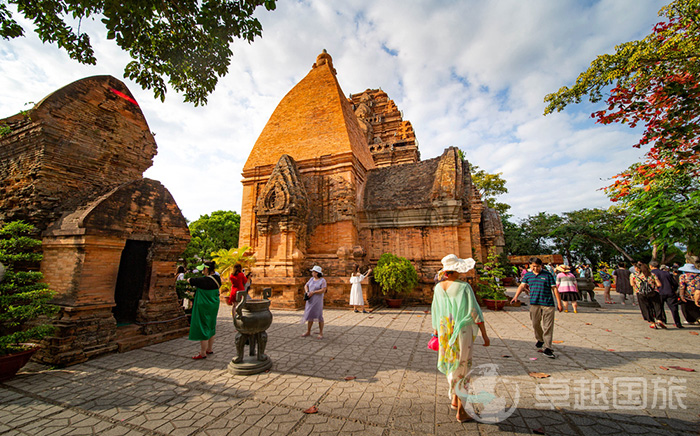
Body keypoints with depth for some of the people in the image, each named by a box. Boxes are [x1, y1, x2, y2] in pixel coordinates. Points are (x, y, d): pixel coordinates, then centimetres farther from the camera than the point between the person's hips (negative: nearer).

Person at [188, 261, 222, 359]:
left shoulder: (204, 280, -24)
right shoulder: (217, 278, -1)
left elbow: (189, 280, -12)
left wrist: (189, 279, 9)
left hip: (204, 307, -8)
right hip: (213, 306, 8)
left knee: (202, 328, 4)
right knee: (210, 327, 19)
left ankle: (203, 353, 14)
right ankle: (210, 349, 33)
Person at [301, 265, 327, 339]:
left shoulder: (322, 280, -12)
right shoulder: (311, 279, 7)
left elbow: (323, 290, -19)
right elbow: (306, 286, 12)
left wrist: (313, 292, -19)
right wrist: (307, 292, -8)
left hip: (318, 300, -6)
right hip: (310, 300, 6)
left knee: (319, 316, -4)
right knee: (310, 316, 11)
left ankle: (321, 333, 8)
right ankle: (308, 332, 22)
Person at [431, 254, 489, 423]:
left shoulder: (438, 287, -2)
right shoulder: (464, 287, -17)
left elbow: (435, 313, 6)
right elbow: (475, 312, -14)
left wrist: (436, 331, 18)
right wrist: (485, 335, -5)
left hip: (445, 332, 5)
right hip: (462, 332, -5)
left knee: (452, 365, 24)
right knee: (462, 368, 9)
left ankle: (455, 400, 39)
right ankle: (461, 411, 21)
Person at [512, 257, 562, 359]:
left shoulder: (547, 275, 1)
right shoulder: (528, 275, 9)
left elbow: (554, 289, 2)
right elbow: (522, 286, 4)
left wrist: (559, 303, -1)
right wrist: (516, 296, -10)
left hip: (548, 304, -3)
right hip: (534, 304, 3)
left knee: (548, 326, -3)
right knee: (535, 324, 12)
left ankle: (548, 348, 3)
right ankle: (540, 339, 38)